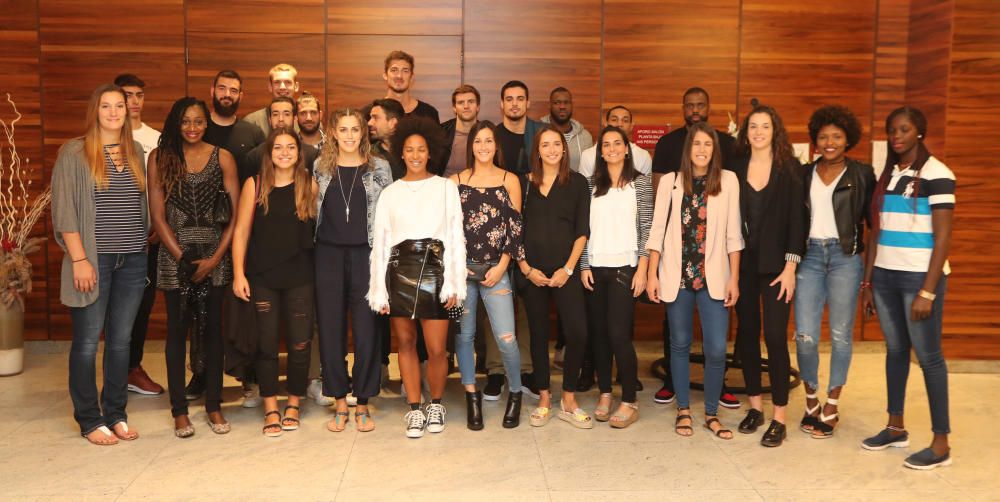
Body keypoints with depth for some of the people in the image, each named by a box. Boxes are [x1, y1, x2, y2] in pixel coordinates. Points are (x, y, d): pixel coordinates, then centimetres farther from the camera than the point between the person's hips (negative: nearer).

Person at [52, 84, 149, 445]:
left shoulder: (136, 152, 11)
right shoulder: (74, 152, -3)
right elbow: (64, 209, -7)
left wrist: (145, 246, 9)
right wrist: (79, 259, -12)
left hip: (132, 261, 4)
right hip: (93, 259, -4)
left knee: (120, 340, 10)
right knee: (87, 343, 3)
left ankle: (116, 414, 21)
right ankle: (89, 420, 14)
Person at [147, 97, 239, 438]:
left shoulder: (222, 158, 5)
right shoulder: (160, 158, 3)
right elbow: (158, 215, -1)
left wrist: (215, 258, -7)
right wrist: (182, 258, -9)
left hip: (215, 255, 1)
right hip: (175, 254, -1)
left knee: (212, 329, 6)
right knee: (178, 330, 4)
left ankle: (214, 406, 17)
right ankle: (179, 410, 13)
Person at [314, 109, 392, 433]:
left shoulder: (379, 168, 3)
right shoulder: (320, 167, 7)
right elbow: (313, 210, 14)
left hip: (365, 254, -1)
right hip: (329, 256, 2)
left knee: (366, 330, 0)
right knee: (331, 330, 4)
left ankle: (362, 405, 14)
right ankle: (340, 403, 17)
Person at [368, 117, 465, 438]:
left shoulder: (446, 187, 5)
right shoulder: (390, 193, 9)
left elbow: (457, 238, 3)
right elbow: (379, 242, 8)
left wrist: (455, 284, -4)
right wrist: (379, 290, 2)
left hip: (434, 269, -2)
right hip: (400, 269, 2)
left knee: (437, 349, -3)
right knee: (405, 343, 8)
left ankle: (436, 404, 21)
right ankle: (414, 409, 21)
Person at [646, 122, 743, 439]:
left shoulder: (728, 181, 2)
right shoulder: (670, 181, 4)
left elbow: (733, 234, 2)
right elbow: (658, 231, 4)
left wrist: (734, 279, 0)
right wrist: (652, 274, 0)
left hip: (714, 277, -1)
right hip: (677, 276, 1)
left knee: (717, 349, -3)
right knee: (680, 344, 9)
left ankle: (711, 413, 15)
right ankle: (683, 410, 23)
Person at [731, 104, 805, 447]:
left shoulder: (789, 168, -2)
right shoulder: (736, 168, 5)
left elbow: (796, 219, -4)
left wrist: (790, 266, -10)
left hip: (775, 265, -3)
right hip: (743, 264, 3)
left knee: (775, 337, -4)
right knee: (746, 334, 8)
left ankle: (779, 418, 5)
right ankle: (755, 406, 23)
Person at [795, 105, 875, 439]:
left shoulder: (862, 174, 3)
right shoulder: (805, 174, 10)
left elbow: (874, 220, 2)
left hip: (845, 257, -2)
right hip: (810, 255, 2)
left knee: (840, 335, 3)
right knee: (805, 335, -2)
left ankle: (831, 409, 15)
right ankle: (811, 401, 19)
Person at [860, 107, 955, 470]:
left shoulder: (936, 174, -7)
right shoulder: (887, 175, 11)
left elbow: (943, 237, -11)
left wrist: (928, 291, -16)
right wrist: (868, 282, 10)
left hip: (920, 276, -6)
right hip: (885, 275, 6)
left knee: (928, 355, -1)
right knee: (895, 350, 12)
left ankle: (941, 444, 8)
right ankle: (896, 428, 23)